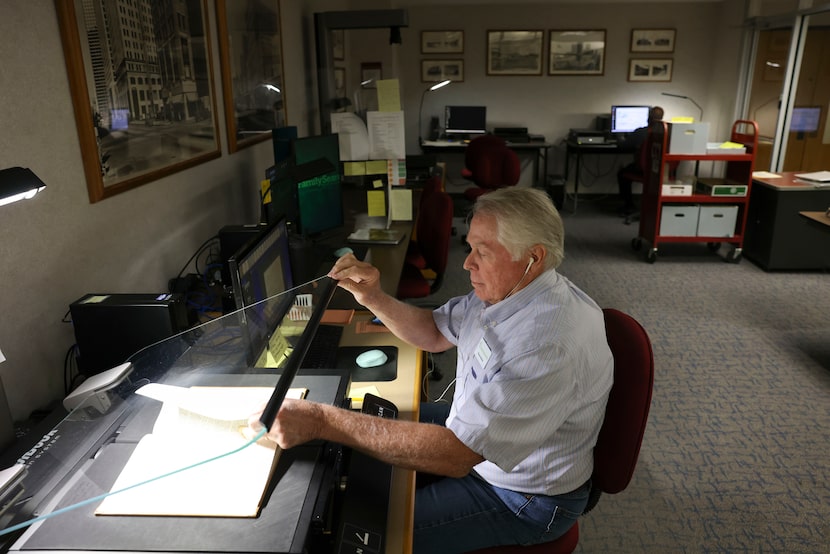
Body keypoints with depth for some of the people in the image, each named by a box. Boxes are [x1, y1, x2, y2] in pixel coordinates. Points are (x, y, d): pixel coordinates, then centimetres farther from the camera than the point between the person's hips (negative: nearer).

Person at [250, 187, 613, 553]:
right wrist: (374, 298, -14)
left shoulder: (549, 345, -37)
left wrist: (323, 422, -38)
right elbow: (435, 334, 5)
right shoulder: (506, 288, -8)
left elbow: (456, 454, -38)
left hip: (525, 499, -8)